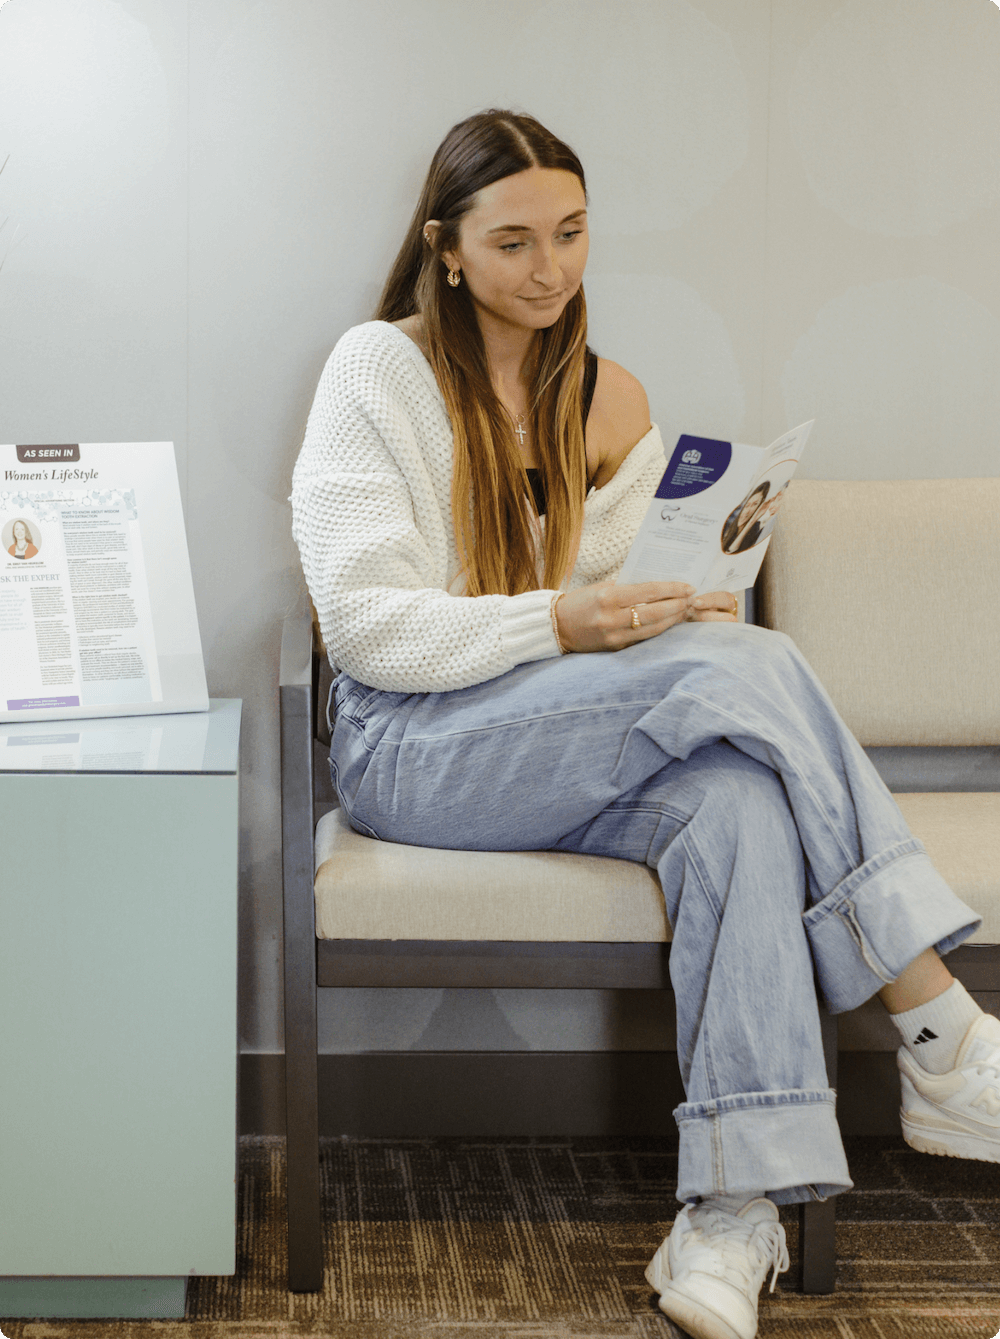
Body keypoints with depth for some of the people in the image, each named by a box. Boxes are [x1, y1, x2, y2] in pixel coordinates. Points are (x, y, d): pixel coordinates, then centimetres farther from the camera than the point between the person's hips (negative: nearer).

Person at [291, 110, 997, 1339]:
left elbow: (607, 611, 13)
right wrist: (557, 625, -23)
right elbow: (365, 625, -10)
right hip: (408, 750, -5)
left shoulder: (611, 403, 14)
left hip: (575, 746, 5)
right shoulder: (377, 371, -2)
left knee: (736, 800, -33)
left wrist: (678, 612, -10)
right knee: (741, 664, -29)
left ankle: (734, 1205, -38)